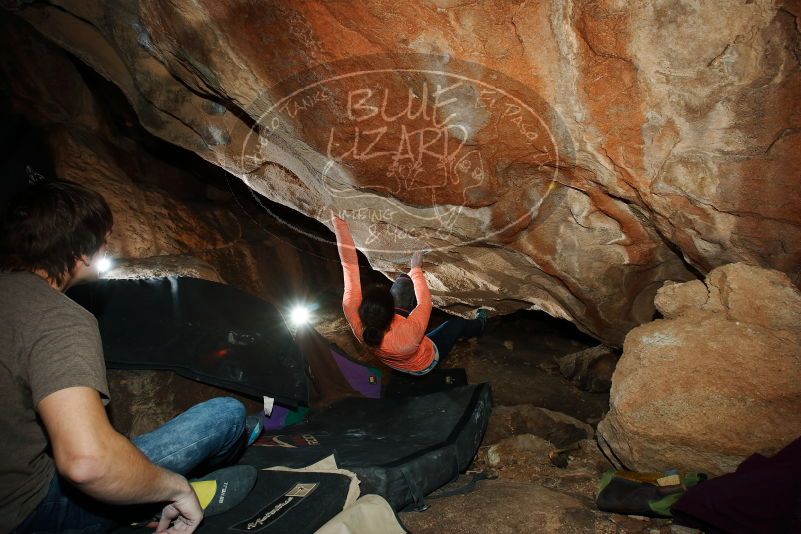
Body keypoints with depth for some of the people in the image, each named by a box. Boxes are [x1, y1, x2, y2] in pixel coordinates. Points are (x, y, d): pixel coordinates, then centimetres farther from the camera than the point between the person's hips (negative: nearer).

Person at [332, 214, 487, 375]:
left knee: (402, 281, -3)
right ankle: (478, 325, 56)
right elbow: (425, 302, -30)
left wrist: (340, 225, -35)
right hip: (423, 365, -3)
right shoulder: (408, 334, -49)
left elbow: (349, 267, -39)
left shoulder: (357, 323, -41)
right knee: (457, 323, 22)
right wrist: (416, 270, -14)